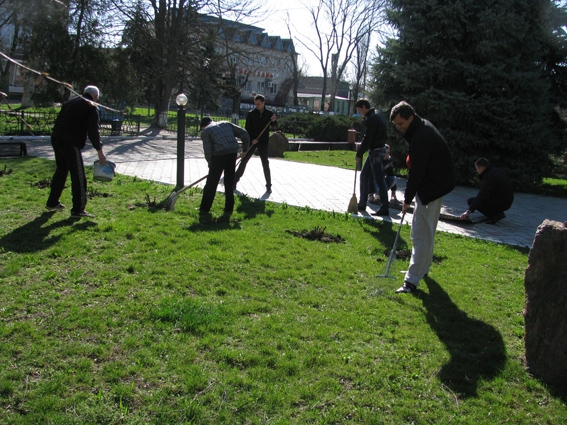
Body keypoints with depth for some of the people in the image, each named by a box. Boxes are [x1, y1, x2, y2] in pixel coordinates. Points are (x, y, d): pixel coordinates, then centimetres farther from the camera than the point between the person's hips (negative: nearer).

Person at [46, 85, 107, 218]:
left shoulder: (70, 102, 22)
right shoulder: (91, 107, -2)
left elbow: (59, 121, 23)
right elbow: (93, 131, -11)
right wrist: (99, 150, -11)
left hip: (56, 138, 8)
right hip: (71, 143, -8)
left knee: (61, 171, 22)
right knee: (78, 176, -3)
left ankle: (52, 203, 31)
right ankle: (78, 210, -2)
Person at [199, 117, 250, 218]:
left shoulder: (205, 131, 10)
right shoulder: (226, 124, 22)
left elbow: (208, 151, 1)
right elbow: (244, 133, 15)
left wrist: (210, 163, 15)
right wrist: (245, 149, 21)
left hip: (219, 154, -4)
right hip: (233, 153, 4)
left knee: (211, 183, 7)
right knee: (229, 183, 14)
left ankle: (204, 209, 15)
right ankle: (228, 210, 17)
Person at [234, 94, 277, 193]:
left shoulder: (269, 114, 1)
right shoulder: (251, 114, -3)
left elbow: (274, 126, 3)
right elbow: (247, 128, -4)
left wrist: (274, 121, -19)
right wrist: (252, 139, -17)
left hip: (263, 142, 0)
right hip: (251, 141, 0)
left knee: (265, 164, 0)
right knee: (244, 161, 1)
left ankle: (268, 186, 8)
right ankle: (233, 181, 9)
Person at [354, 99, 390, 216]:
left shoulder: (372, 119, -19)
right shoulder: (377, 115, 13)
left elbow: (367, 139, -20)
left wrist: (359, 154, -12)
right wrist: (362, 146, 7)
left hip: (376, 151, -10)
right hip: (377, 149, 10)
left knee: (379, 180, -6)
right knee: (364, 176, 16)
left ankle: (384, 208, -1)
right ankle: (362, 204, 23)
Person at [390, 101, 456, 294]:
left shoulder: (421, 137, -26)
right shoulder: (422, 127, 7)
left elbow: (417, 171, -24)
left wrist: (408, 199, -17)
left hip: (431, 187, -11)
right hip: (434, 182, 11)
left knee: (421, 233, -11)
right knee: (426, 230, 22)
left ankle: (412, 281, -9)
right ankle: (423, 267, 38)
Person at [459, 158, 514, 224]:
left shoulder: (489, 177, -21)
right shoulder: (498, 171, 8)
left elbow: (481, 197, -28)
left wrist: (468, 212, -29)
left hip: (500, 204, -10)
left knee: (470, 201, -12)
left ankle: (495, 215, -11)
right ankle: (497, 213, 15)